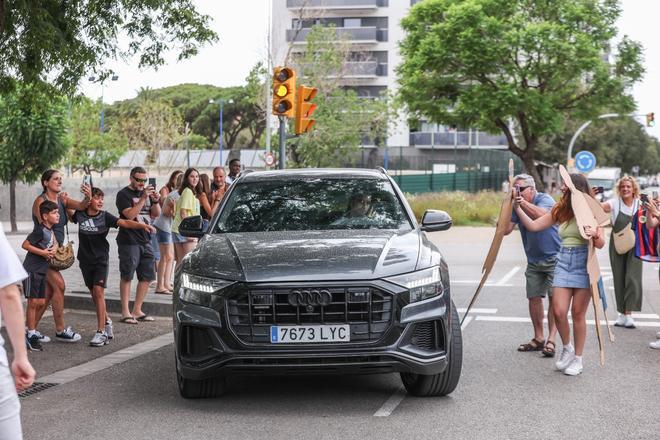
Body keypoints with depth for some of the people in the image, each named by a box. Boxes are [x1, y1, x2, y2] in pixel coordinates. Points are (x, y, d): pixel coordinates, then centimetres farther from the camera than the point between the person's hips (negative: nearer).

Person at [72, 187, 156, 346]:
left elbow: (124, 222, -18)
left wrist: (143, 225, -31)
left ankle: (101, 331, -14)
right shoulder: (80, 214, 1)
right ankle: (106, 321, 30)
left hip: (101, 259, -3)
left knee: (98, 291, -14)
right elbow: (69, 217, 23)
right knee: (93, 293, 8)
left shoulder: (105, 216, -7)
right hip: (85, 260, 3)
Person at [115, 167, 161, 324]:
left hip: (145, 241, 7)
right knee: (126, 277, -3)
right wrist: (143, 198, -22)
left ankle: (137, 311, 15)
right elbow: (130, 215, -19)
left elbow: (156, 214, 13)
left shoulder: (146, 192, 15)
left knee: (147, 277, 7)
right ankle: (125, 313, 1)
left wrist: (155, 201, -6)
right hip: (129, 242, -7)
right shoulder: (124, 194, -5)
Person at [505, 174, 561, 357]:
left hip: (554, 258, -6)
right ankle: (538, 338, 14)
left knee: (554, 298, -10)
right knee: (534, 297, 4)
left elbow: (541, 215, -37)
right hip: (534, 260, 6)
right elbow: (506, 230, -7)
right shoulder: (517, 205, 2)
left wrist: (523, 203, -50)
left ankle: (551, 340, -11)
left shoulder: (545, 199, -13)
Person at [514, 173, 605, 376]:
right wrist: (517, 207, 5)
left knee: (578, 313, 1)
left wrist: (594, 235, -27)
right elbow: (533, 225, 10)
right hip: (563, 262, 4)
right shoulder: (560, 211, 10)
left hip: (584, 262, -4)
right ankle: (567, 348, 21)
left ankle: (577, 358, 14)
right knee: (559, 312, -5)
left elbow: (601, 244, -5)